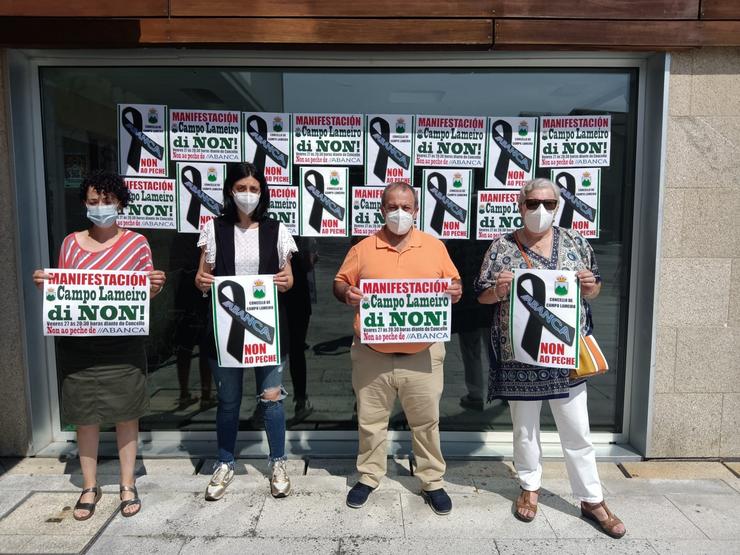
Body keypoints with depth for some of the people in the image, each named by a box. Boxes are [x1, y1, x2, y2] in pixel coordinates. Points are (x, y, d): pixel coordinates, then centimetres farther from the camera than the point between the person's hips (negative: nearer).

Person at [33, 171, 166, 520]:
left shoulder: (136, 242, 1)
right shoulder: (71, 243, 6)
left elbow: (146, 294, 6)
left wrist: (156, 285, -16)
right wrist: (44, 284, -8)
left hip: (123, 345, -1)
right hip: (79, 345, 2)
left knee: (126, 413, 6)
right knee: (85, 415, 8)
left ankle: (128, 484, 22)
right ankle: (90, 487, 26)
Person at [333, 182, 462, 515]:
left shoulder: (434, 246, 4)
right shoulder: (363, 249, 2)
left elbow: (453, 283, 9)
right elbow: (340, 283, 5)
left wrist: (455, 291, -13)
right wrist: (346, 293, -16)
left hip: (422, 355, 0)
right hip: (372, 355, 0)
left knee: (426, 421, 12)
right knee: (370, 420, 14)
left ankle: (432, 481, 30)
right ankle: (368, 477, 33)